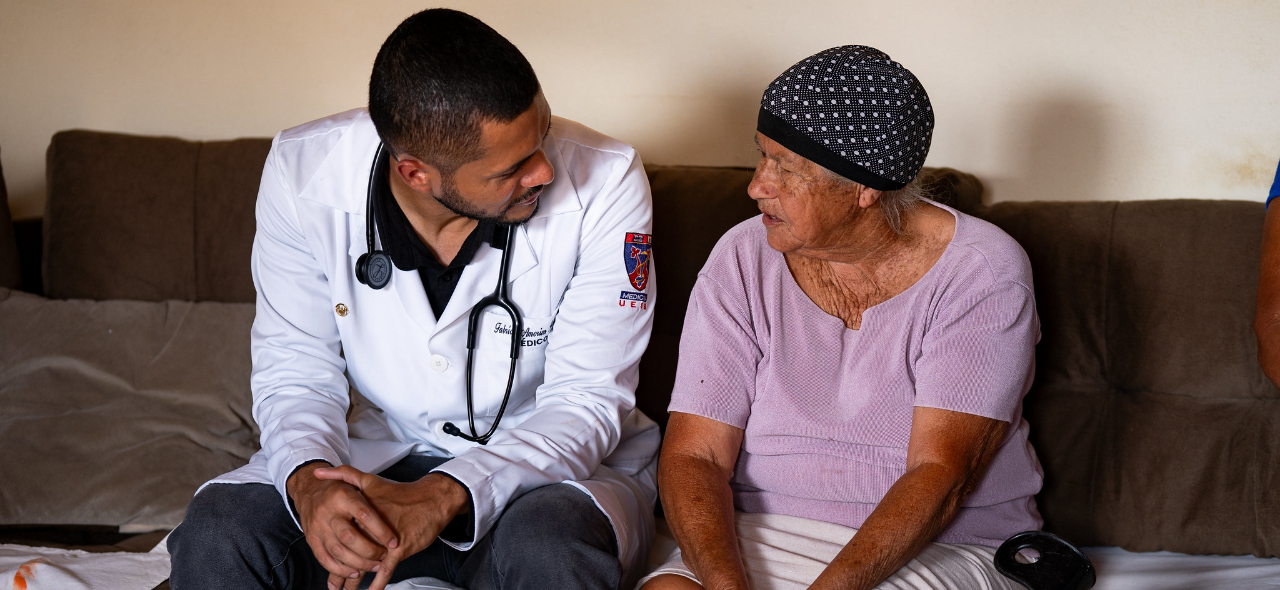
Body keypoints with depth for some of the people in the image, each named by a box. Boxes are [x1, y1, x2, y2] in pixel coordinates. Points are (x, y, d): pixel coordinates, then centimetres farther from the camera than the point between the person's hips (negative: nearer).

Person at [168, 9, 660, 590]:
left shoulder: (603, 180, -20)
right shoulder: (302, 173, -14)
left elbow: (586, 402, -18)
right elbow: (295, 373, -6)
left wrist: (443, 497, -34)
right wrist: (308, 480, -30)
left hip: (555, 465, -2)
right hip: (379, 455, 2)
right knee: (215, 533, -24)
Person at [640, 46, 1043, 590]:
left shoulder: (984, 274, -10)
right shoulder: (741, 261, 0)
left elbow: (940, 478, -18)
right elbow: (692, 455, -5)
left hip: (947, 546, -1)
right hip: (765, 536, 2)